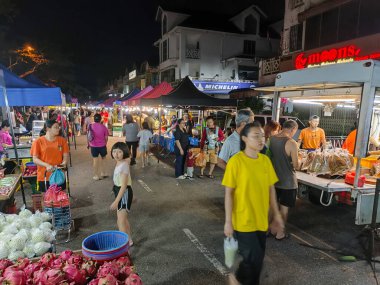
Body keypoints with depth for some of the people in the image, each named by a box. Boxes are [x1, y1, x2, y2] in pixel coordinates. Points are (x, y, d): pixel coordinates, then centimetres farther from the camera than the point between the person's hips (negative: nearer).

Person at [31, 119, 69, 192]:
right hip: (44, 176, -2)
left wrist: (63, 163, -17)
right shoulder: (38, 141, -5)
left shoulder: (62, 140, 0)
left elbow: (65, 155, 3)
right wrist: (47, 165, -21)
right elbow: (35, 159, -6)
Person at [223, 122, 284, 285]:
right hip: (243, 221, -5)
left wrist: (276, 214, 11)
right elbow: (228, 193, -13)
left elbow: (271, 188, 9)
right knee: (254, 259, -1)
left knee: (258, 259, 16)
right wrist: (228, 221, -12)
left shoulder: (265, 160, 1)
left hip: (261, 220, 5)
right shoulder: (236, 161, -16)